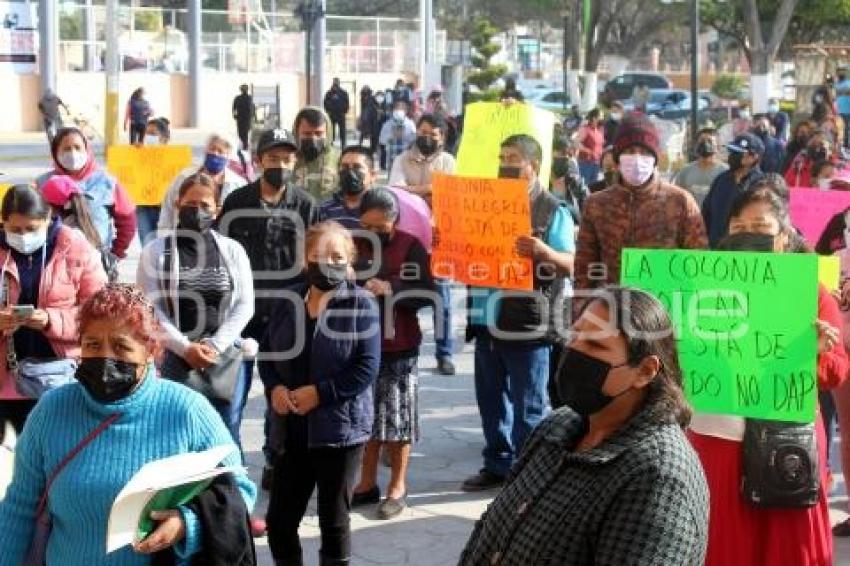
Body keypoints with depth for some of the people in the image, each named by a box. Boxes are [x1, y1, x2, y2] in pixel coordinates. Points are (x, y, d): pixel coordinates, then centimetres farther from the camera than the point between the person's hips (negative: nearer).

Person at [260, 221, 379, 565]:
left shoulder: (361, 304, -8)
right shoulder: (289, 302, 6)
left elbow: (367, 367, -14)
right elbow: (266, 351, 12)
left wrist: (320, 393, -18)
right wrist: (274, 388, -7)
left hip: (340, 427, -4)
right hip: (293, 428, 4)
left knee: (334, 521, 9)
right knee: (279, 520, 6)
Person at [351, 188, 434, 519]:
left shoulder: (411, 247, -3)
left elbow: (426, 294, -12)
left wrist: (390, 288, -25)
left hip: (399, 348, -4)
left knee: (398, 417, 2)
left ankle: (398, 486, 11)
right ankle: (368, 483, 18)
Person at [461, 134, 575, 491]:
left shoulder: (553, 210, -4)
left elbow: (571, 265, -10)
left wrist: (544, 252, -31)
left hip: (527, 322, -6)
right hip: (487, 319, 6)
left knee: (528, 405, 0)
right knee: (491, 400, 14)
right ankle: (498, 465, 25)